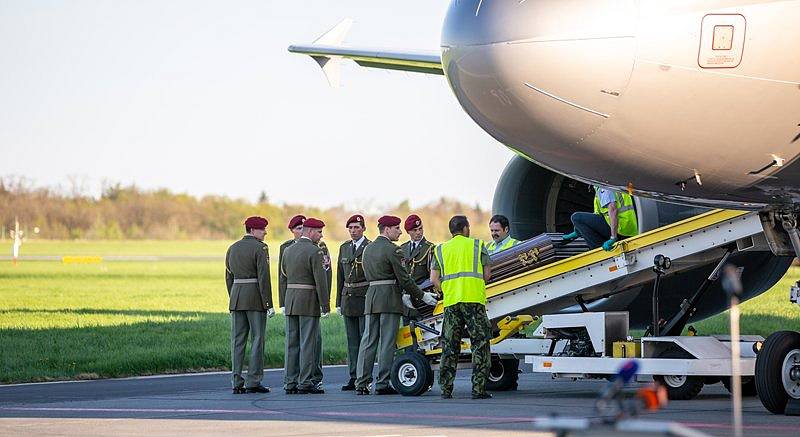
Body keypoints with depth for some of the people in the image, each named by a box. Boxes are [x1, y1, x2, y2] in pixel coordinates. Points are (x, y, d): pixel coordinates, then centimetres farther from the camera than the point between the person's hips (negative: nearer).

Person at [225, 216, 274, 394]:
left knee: (237, 341, 5)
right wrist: (268, 304, -12)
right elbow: (263, 277, -14)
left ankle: (237, 383, 3)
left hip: (236, 297, 6)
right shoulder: (260, 248, -9)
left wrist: (233, 300, 18)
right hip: (256, 299, -6)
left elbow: (229, 277, 13)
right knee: (257, 339, 0)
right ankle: (253, 382, -2)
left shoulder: (232, 248, 12)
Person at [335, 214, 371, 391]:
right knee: (352, 341, 8)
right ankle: (354, 378, 12)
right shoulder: (344, 248, 14)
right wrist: (339, 302, 13)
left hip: (365, 298, -6)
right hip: (348, 297, 6)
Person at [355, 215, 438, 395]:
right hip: (390, 297, -7)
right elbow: (404, 278, -11)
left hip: (371, 296, 7)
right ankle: (382, 384, -3)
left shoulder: (368, 249, 14)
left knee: (368, 340, 5)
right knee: (387, 342, -3)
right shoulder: (392, 250, -9)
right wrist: (422, 296, -2)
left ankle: (361, 383, 1)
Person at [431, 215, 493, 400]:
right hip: (474, 299, -3)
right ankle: (478, 389, -7)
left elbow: (434, 279, 7)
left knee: (449, 347, 8)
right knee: (480, 344, 0)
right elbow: (487, 275, 5)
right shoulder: (478, 245, 7)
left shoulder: (440, 250, 14)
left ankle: (446, 389, 7)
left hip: (450, 302, 3)